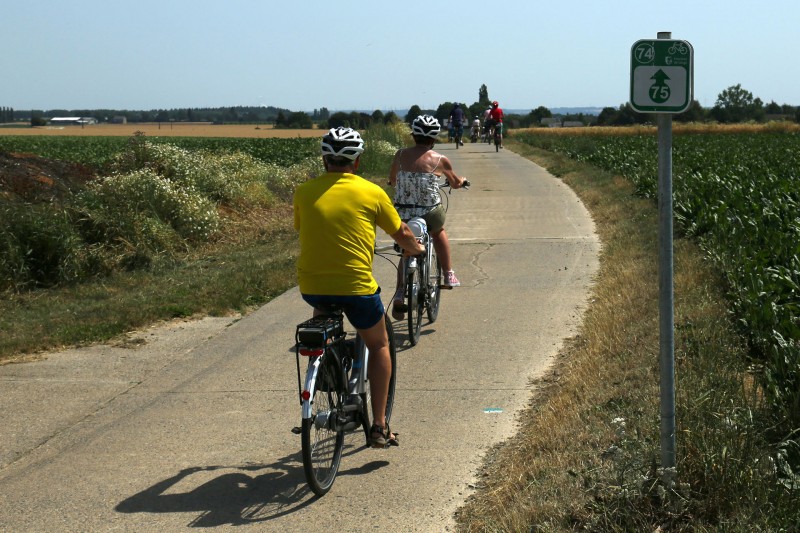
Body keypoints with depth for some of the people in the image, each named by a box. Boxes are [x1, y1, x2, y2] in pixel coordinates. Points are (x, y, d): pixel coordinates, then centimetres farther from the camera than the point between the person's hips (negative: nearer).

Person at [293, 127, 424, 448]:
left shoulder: (304, 192, 2)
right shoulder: (371, 192, -3)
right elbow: (401, 233, 9)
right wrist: (415, 249, 32)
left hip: (311, 286, 3)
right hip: (356, 286, -2)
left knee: (322, 308, 38)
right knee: (378, 346, 19)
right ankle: (379, 427, 14)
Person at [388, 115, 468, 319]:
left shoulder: (401, 155, 0)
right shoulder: (440, 160, -3)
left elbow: (392, 180, 17)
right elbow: (455, 183, 15)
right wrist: (462, 180, 39)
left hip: (403, 213, 1)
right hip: (430, 213, -1)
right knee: (438, 231, 33)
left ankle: (399, 295, 8)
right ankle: (448, 274, 29)